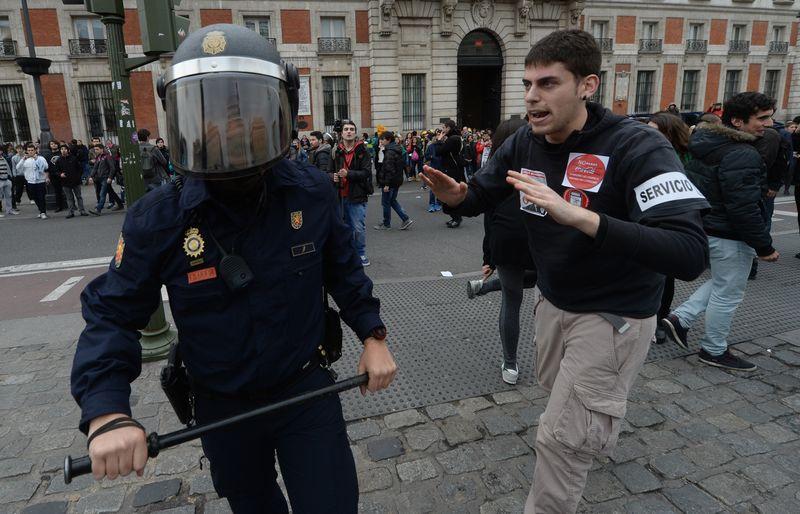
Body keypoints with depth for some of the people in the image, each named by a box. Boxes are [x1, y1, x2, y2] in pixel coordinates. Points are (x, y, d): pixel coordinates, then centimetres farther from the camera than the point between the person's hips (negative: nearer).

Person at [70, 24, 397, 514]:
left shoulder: (311, 192, -15)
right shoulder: (160, 218, -19)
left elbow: (342, 269, 0)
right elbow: (111, 316, -12)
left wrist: (373, 334, -3)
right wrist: (107, 414, -24)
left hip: (306, 390, -1)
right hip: (222, 408, 2)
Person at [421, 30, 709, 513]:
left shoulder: (637, 146, -28)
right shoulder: (524, 143, -8)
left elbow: (691, 254, -38)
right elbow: (478, 199, 3)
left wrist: (580, 217, -49)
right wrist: (455, 195, -23)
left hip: (613, 314, -7)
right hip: (553, 301, 7)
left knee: (562, 438, 1)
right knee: (560, 391, 31)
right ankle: (601, 427, 65)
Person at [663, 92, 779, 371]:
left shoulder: (706, 145, 7)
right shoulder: (742, 155, -23)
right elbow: (744, 208, -24)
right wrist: (764, 247, -15)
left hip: (703, 226, 9)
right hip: (729, 236, -9)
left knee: (722, 282, 25)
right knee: (728, 293, 6)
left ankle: (680, 317, 16)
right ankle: (714, 351, 21)